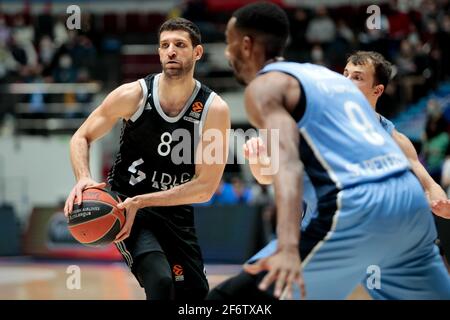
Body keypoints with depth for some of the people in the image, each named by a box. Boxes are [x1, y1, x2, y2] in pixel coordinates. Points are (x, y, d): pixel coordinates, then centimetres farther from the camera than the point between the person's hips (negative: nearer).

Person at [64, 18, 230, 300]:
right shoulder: (133, 95, -12)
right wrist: (84, 179, -21)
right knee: (160, 281, -28)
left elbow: (205, 188, -16)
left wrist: (142, 202, -25)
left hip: (176, 212, 3)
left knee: (196, 295, 12)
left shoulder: (214, 110, -13)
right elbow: (82, 137, 0)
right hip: (125, 202, -3)